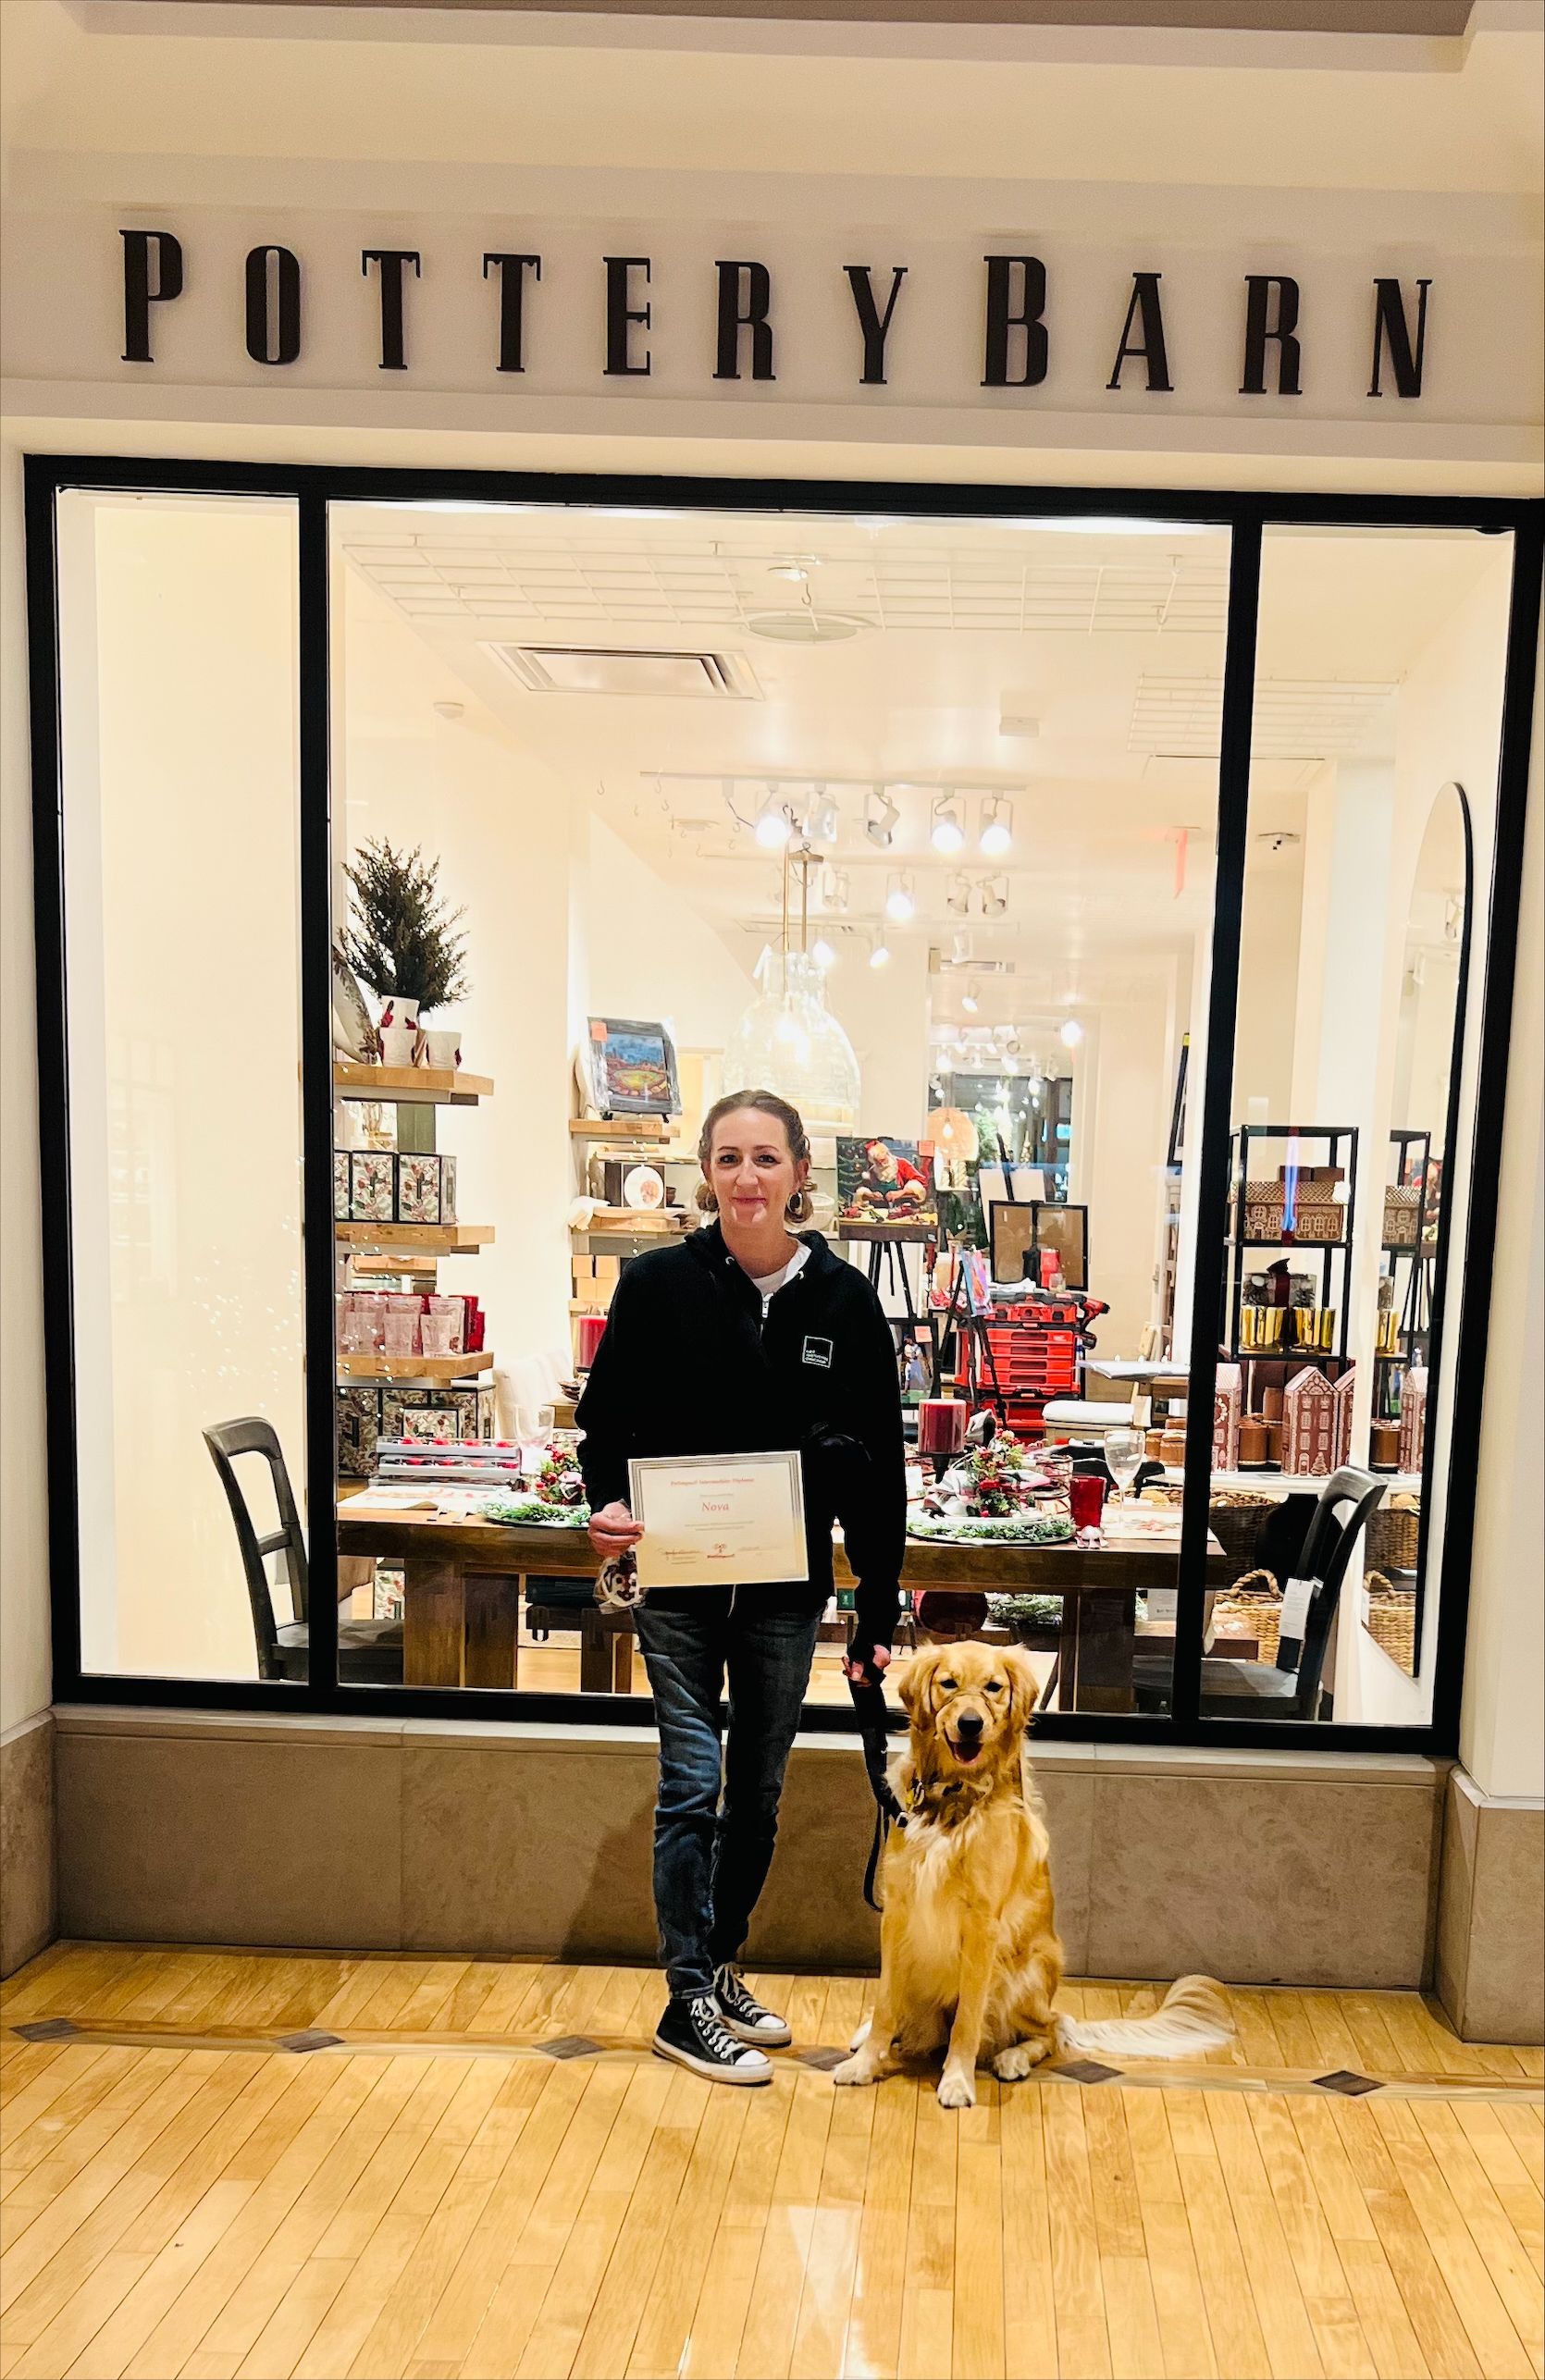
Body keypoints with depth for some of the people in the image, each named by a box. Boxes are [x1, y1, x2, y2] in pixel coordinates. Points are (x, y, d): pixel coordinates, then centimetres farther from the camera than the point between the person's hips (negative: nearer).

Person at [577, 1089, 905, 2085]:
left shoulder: (844, 1299, -6)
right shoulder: (659, 1283, -9)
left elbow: (880, 1468, -1)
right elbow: (605, 1419, 1)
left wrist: (878, 1617, -1)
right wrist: (608, 1502, -21)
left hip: (787, 1590, 2)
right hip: (679, 1581, -2)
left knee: (759, 1792, 15)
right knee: (694, 1784, -2)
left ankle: (723, 1970, 35)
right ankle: (688, 2003, 16)